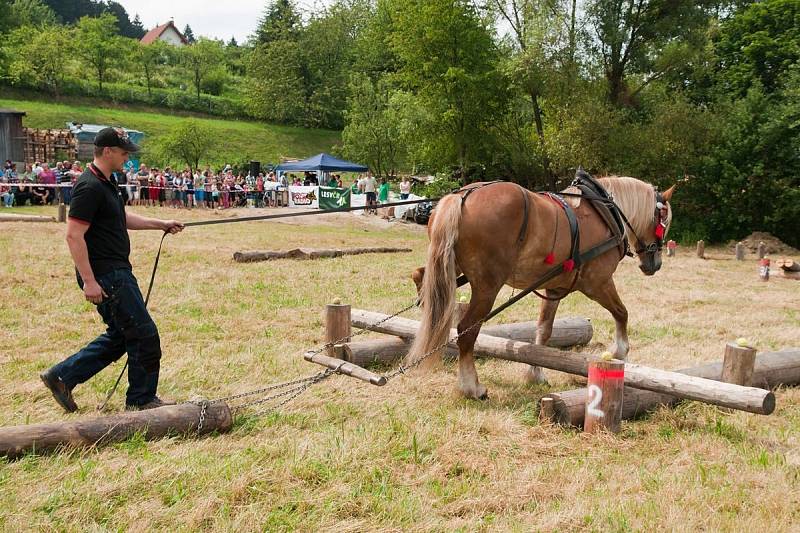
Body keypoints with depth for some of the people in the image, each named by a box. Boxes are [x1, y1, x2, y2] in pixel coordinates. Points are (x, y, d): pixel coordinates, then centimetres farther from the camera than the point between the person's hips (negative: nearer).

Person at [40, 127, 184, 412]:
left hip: (117, 272, 10)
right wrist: (88, 281, -24)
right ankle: (141, 399, 14)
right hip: (105, 276, -10)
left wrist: (161, 224, 22)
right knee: (144, 334, -2)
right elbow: (74, 235, -22)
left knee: (120, 336, 17)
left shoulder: (107, 183, 13)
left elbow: (122, 217, 27)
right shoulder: (90, 187, -18)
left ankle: (62, 376, 23)